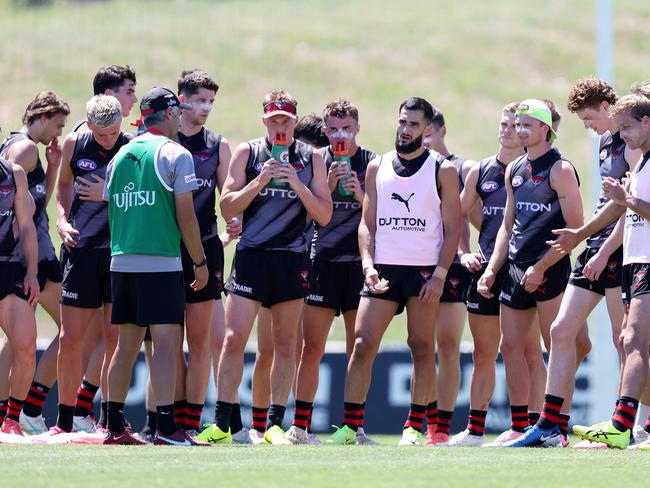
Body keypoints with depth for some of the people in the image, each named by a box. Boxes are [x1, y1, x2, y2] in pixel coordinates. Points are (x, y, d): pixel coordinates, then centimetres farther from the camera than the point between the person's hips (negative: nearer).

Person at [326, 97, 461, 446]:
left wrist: (439, 274, -11)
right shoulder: (377, 168, 12)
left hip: (424, 270, -3)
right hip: (383, 269, 3)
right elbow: (367, 223, 11)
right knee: (362, 345, -6)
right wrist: (368, 266, -4)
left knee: (422, 348, 0)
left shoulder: (443, 171, 2)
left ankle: (414, 427, 5)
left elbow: (452, 227, -1)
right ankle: (350, 425, -4)